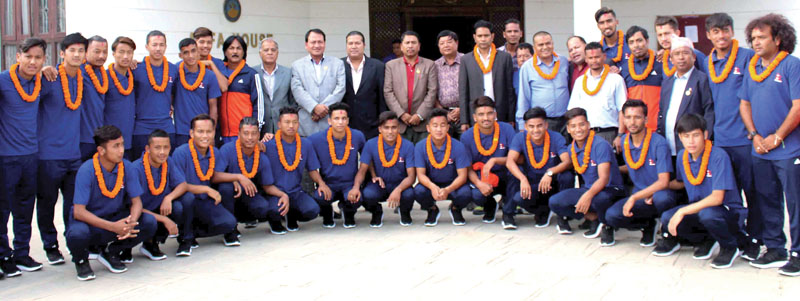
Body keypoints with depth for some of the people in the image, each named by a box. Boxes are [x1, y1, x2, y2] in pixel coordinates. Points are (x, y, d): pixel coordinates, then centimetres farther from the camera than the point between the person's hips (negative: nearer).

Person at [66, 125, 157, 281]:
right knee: (77, 234, -39)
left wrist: (131, 222, -29)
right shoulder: (86, 171, -21)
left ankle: (110, 252, 5)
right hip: (90, 221, -4)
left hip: (116, 218, 4)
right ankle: (81, 260, 1)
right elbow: (79, 212, -25)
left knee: (149, 223, -20)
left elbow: (136, 201, -5)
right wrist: (113, 227, -35)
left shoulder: (127, 167, -9)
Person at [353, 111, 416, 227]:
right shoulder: (370, 145, -10)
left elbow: (411, 176, -15)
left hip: (400, 184, 0)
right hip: (378, 184, 0)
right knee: (367, 195, -33)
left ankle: (405, 212, 7)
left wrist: (398, 190, -36)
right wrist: (356, 187, -31)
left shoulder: (408, 146, -13)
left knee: (409, 194, -34)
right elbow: (362, 170, -8)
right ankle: (376, 212, 7)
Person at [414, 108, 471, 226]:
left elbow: (462, 175, -16)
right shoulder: (420, 147, -11)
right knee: (418, 191, -32)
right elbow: (421, 174, -13)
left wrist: (447, 190, -35)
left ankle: (455, 209, 7)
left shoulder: (458, 146, -15)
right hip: (431, 184, 1)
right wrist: (432, 187, -36)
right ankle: (432, 210, 5)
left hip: (452, 185, -1)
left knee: (465, 193, -33)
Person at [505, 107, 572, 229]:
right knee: (519, 197, -31)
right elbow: (510, 162, -23)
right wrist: (523, 179, -40)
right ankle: (543, 212, 4)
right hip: (531, 185, 0)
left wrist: (550, 173, -45)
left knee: (567, 176, -32)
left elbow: (567, 162, -26)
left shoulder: (556, 138, -12)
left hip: (552, 184, 0)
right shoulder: (520, 138, -10)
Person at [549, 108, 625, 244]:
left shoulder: (600, 145, -18)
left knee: (599, 198, -42)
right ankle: (594, 219, -3)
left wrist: (588, 195, -45)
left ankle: (607, 226, -8)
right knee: (554, 202, -13)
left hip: (610, 190, -6)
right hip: (587, 189, 7)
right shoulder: (572, 149, 4)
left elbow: (604, 178, -26)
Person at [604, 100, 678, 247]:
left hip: (659, 193, -4)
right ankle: (648, 225, 6)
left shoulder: (658, 142, -15)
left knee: (663, 197, -41)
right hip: (639, 197, 4)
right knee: (611, 215, -24)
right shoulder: (624, 141, 4)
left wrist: (634, 198, -25)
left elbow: (663, 182, -22)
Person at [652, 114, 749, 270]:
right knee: (667, 218, -21)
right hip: (698, 209, 6)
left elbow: (717, 198, -27)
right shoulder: (682, 156, -1)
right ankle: (706, 240, 8)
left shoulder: (719, 156, -21)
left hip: (728, 212, -6)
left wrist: (683, 211, -29)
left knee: (707, 213, -39)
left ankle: (730, 247, -7)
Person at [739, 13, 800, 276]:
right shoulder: (752, 69, 11)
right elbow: (744, 104, 13)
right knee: (767, 202, 12)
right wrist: (755, 136, -1)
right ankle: (775, 250, 22)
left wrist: (776, 138, -13)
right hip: (760, 151, 6)